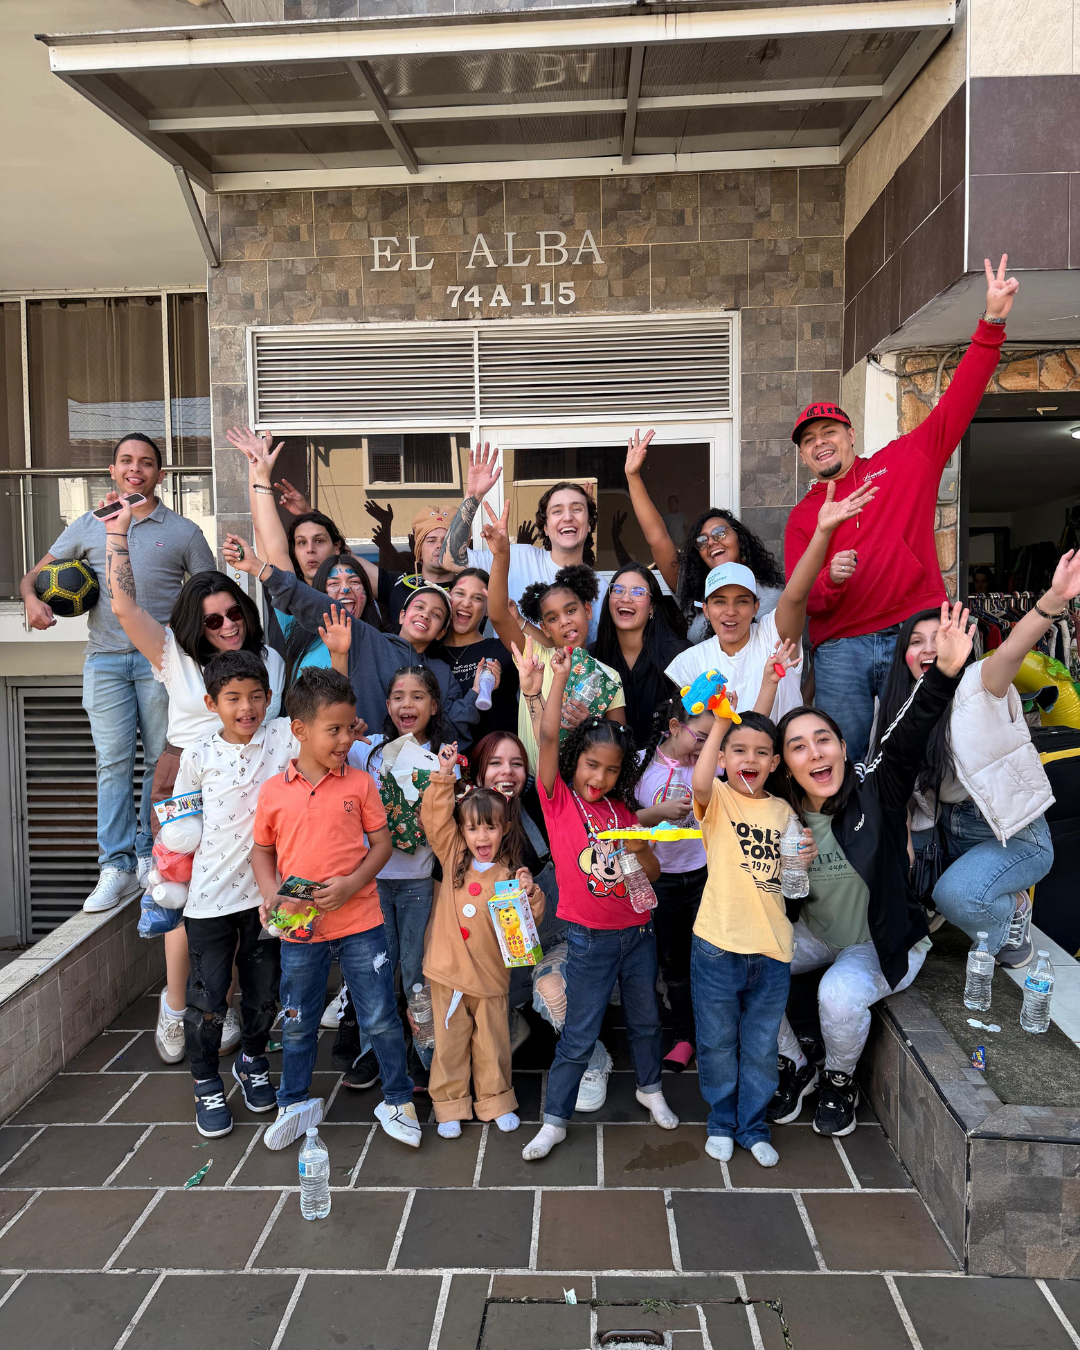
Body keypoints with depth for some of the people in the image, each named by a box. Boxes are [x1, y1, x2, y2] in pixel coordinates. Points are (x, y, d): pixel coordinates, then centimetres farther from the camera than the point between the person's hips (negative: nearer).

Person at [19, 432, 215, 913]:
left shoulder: (184, 531, 9)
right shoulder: (88, 526, 14)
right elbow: (36, 573, 17)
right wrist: (31, 599, -7)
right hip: (105, 661, 1)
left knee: (162, 761, 1)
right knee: (113, 763, -2)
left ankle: (151, 857, 13)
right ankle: (117, 868, 1)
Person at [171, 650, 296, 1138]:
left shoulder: (285, 736, -5)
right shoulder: (198, 756, -4)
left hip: (267, 890, 1)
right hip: (211, 896, -1)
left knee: (264, 992, 16)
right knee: (208, 998, 7)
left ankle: (252, 1061, 42)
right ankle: (206, 1085, 29)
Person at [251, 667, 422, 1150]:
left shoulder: (360, 783, -4)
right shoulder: (273, 791, -2)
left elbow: (381, 842, 0)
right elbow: (262, 850, 9)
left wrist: (351, 883, -15)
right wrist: (270, 893, -8)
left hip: (359, 922, -1)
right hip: (298, 930, 1)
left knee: (381, 1018, 6)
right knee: (297, 1022, 17)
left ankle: (397, 1101, 27)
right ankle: (296, 1103, 39)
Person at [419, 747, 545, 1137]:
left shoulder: (510, 874, -7)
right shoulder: (453, 857, -1)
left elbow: (529, 920, -10)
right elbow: (434, 816, -6)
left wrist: (529, 893, -29)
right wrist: (444, 775, -13)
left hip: (490, 973, -1)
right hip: (448, 971, 1)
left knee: (492, 1042, 13)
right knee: (450, 1041, 11)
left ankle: (495, 1101, 32)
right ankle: (450, 1105, 27)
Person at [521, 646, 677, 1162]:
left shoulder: (623, 810, 4)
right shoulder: (558, 800, -8)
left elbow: (654, 872, 7)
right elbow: (548, 737, -21)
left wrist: (638, 848, -15)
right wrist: (560, 675, -22)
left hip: (638, 933, 5)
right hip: (590, 939, -4)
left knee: (645, 1018, 21)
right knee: (579, 1035, 2)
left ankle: (650, 1089, 44)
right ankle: (554, 1119, 18)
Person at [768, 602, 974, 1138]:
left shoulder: (875, 788, -22)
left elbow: (908, 735, -40)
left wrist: (944, 671, -55)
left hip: (886, 942, -4)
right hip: (817, 933, 4)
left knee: (838, 994, -30)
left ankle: (841, 1081, 6)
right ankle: (794, 1067, 13)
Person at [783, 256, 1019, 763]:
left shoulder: (905, 460, 13)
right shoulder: (802, 517, 13)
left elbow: (956, 403, 6)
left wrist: (991, 324, -1)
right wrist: (828, 579, -17)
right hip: (839, 650, 1)